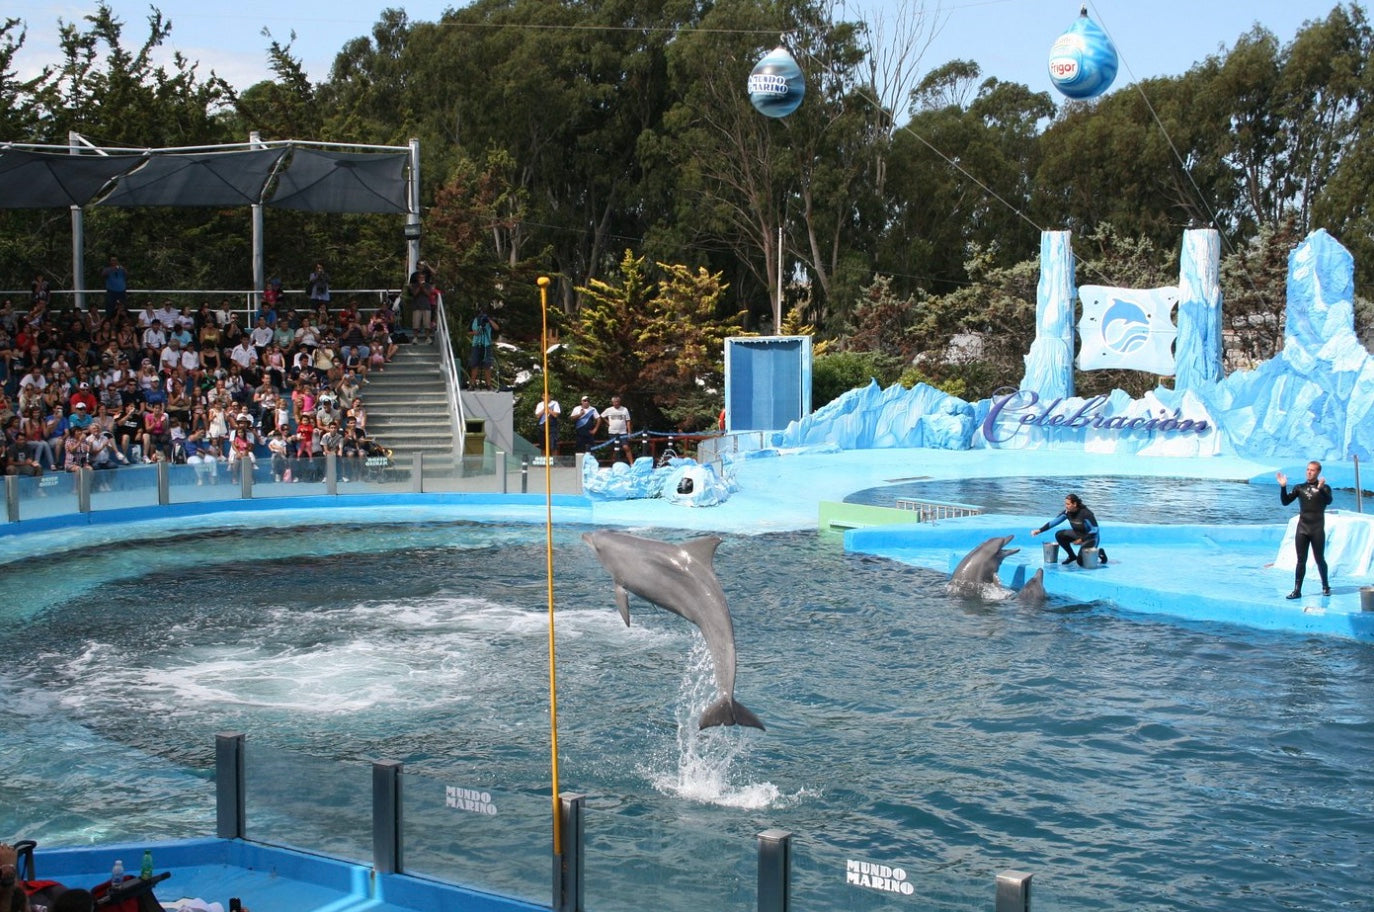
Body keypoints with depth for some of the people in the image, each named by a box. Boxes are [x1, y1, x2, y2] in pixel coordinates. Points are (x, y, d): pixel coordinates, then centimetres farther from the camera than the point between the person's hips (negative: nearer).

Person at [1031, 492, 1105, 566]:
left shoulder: (1085, 513, -29)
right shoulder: (1067, 512, -11)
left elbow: (1095, 530, -23)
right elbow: (1054, 521, -7)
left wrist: (1081, 540, -24)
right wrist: (1040, 530, -15)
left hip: (1090, 537, -7)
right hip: (1078, 534, 7)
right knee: (1059, 535, -15)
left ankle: (1099, 553, 9)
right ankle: (1072, 556, 4)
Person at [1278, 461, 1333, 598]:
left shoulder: (1324, 488, -1)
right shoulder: (1299, 488, 9)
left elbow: (1328, 501, -20)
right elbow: (1285, 501, 2)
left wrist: (1320, 489, -37)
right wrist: (1283, 487, -13)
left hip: (1317, 530, -3)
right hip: (1302, 529, 3)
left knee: (1320, 560, 6)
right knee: (1301, 560, 2)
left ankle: (1325, 586, 24)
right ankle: (1297, 590, 0)